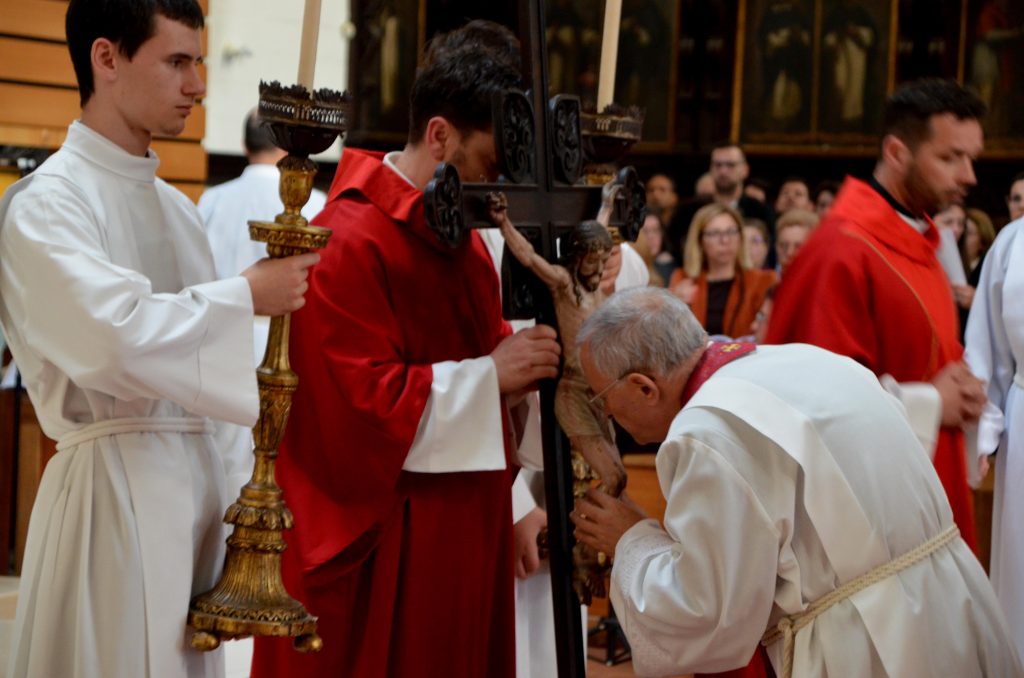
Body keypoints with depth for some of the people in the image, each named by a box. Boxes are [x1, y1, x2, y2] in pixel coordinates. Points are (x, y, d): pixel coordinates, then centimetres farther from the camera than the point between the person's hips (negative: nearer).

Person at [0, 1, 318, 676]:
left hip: (199, 483, 8)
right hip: (114, 487, -7)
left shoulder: (176, 208, 16)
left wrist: (234, 492, 15)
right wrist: (249, 294, -14)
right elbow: (117, 337, -24)